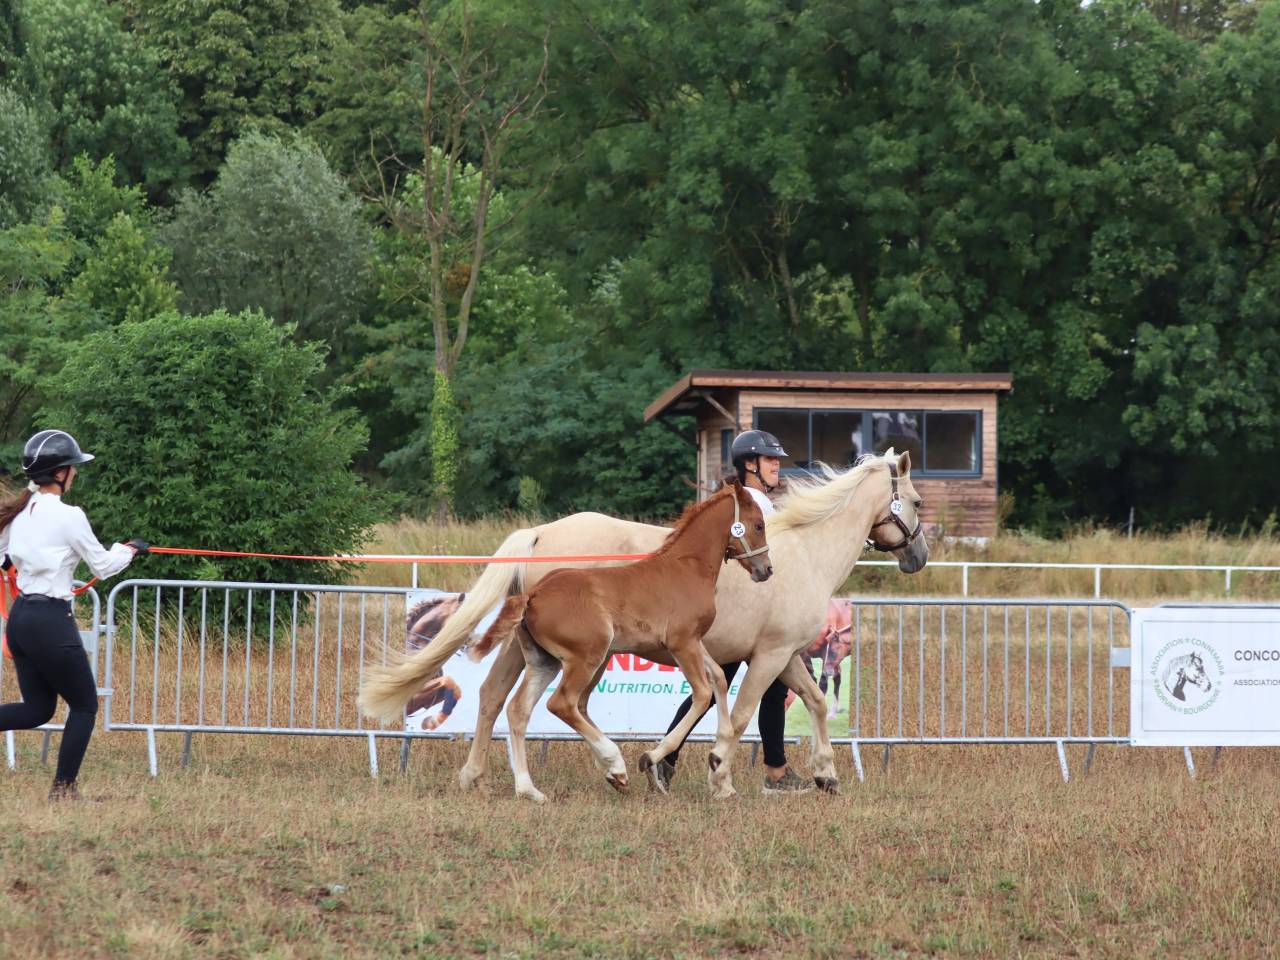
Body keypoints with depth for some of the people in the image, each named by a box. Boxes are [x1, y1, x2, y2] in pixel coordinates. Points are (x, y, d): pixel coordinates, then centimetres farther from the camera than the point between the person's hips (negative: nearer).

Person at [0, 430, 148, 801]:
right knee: (85, 706, 11)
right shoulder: (67, 516, -15)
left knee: (37, 709, 16)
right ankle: (63, 788, 12)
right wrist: (130, 548, 12)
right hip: (51, 622, -7)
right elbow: (103, 566, -5)